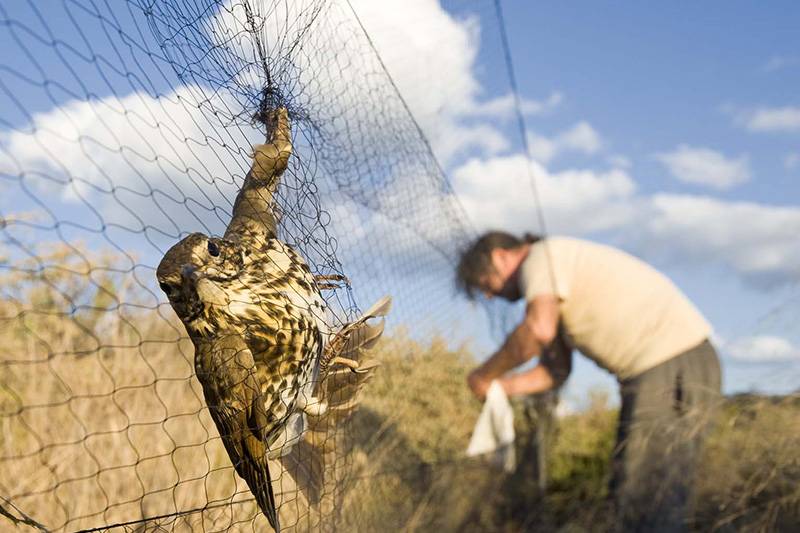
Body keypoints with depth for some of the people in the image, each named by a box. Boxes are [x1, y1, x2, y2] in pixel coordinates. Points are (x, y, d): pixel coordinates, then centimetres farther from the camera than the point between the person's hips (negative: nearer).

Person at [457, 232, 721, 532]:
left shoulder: (540, 257, -7)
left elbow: (538, 330, -26)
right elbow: (557, 370, 20)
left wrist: (485, 374, -12)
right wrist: (500, 386, 5)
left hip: (670, 364, -10)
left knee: (651, 502, -8)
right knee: (630, 494, 15)